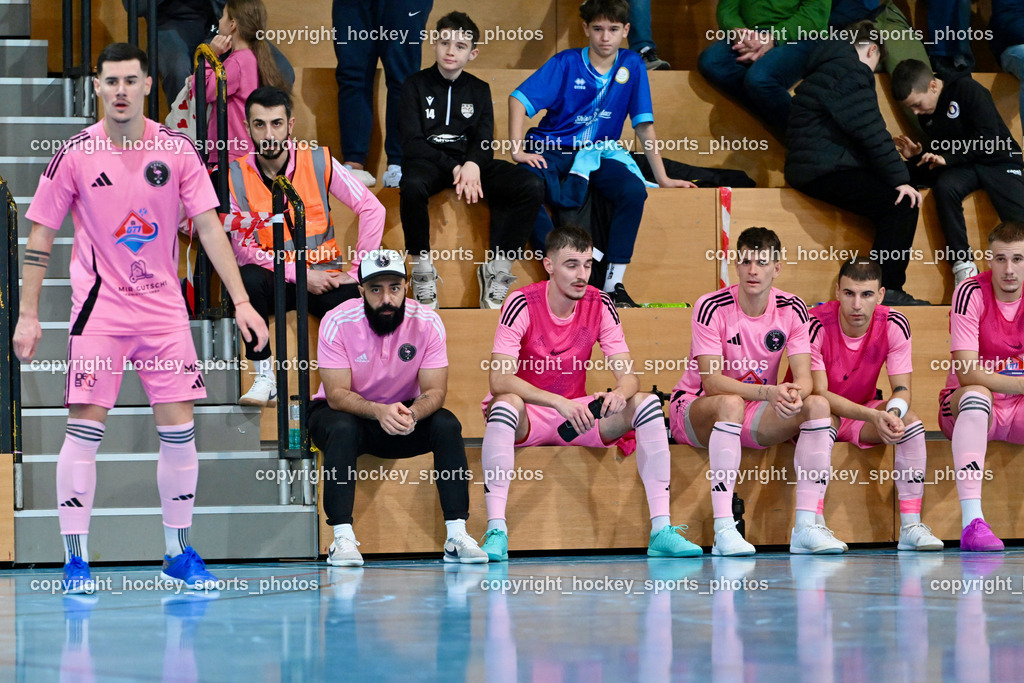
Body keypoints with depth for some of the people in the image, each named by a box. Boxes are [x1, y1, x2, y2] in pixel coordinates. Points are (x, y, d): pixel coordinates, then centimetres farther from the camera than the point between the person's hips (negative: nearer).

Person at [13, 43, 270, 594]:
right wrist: (27, 315, -3)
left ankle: (178, 553, 14)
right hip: (99, 308, -2)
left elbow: (208, 226, 1)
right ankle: (75, 558, 0)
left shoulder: (177, 150, -1)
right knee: (85, 429, -7)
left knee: (179, 430, 1)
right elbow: (40, 237, 1)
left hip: (165, 309, 2)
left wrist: (241, 301, -5)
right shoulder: (75, 155, -5)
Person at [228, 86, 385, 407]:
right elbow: (242, 247, -8)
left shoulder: (318, 162, -2)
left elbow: (372, 209, -2)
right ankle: (265, 377, -24)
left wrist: (356, 271, -8)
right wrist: (299, 275, -16)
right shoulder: (236, 176, -3)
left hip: (324, 275, 0)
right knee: (248, 279, -34)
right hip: (273, 278, 0)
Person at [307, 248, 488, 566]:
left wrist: (411, 414, -40)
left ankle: (457, 535, -24)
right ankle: (343, 539, -36)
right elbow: (337, 394, -24)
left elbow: (434, 391, -17)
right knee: (343, 429, -36)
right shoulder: (337, 322, -21)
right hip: (345, 412, -2)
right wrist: (379, 411, -44)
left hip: (405, 412, 2)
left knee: (447, 425, -25)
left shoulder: (427, 322, -15)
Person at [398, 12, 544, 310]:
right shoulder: (415, 85, 7)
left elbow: (485, 141, 5)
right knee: (413, 185, -41)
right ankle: (422, 268, -23)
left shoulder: (479, 89, 16)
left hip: (470, 161, 3)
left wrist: (472, 165, -20)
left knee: (531, 186, -23)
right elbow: (412, 141, -4)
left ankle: (497, 267, -18)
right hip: (429, 161, -3)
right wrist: (453, 168, -19)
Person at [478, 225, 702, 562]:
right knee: (506, 404, -38)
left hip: (577, 414, 4)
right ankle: (496, 532, -39)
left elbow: (628, 376, -5)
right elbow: (499, 379, -26)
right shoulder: (522, 305, -16)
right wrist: (559, 403, -38)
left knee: (646, 403, -17)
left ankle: (661, 530, -20)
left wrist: (620, 394, -31)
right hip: (527, 417, -4)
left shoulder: (599, 305, -4)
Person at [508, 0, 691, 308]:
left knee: (634, 191, -29)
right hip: (551, 151, -2)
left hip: (599, 154, 2)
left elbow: (644, 125, 3)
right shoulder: (566, 63, -6)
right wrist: (517, 149, -22)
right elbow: (519, 99, -11)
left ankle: (613, 284, -24)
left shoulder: (632, 65, 0)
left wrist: (662, 178, 0)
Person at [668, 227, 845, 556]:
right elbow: (711, 381, -25)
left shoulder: (791, 309, -5)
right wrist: (769, 392, -39)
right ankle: (723, 531, -42)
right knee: (731, 403, -38)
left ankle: (806, 526, -25)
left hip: (754, 417, 5)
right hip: (696, 410, -4)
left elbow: (804, 377, -11)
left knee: (818, 405, -20)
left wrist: (795, 394, -36)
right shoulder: (712, 308, -18)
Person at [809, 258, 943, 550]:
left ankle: (910, 526, -24)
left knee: (910, 420, -22)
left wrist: (892, 413, -38)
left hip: (863, 413, 4)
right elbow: (819, 393, -27)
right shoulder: (816, 325, -26)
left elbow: (902, 389, -13)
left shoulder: (894, 325, -14)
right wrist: (872, 416, -41)